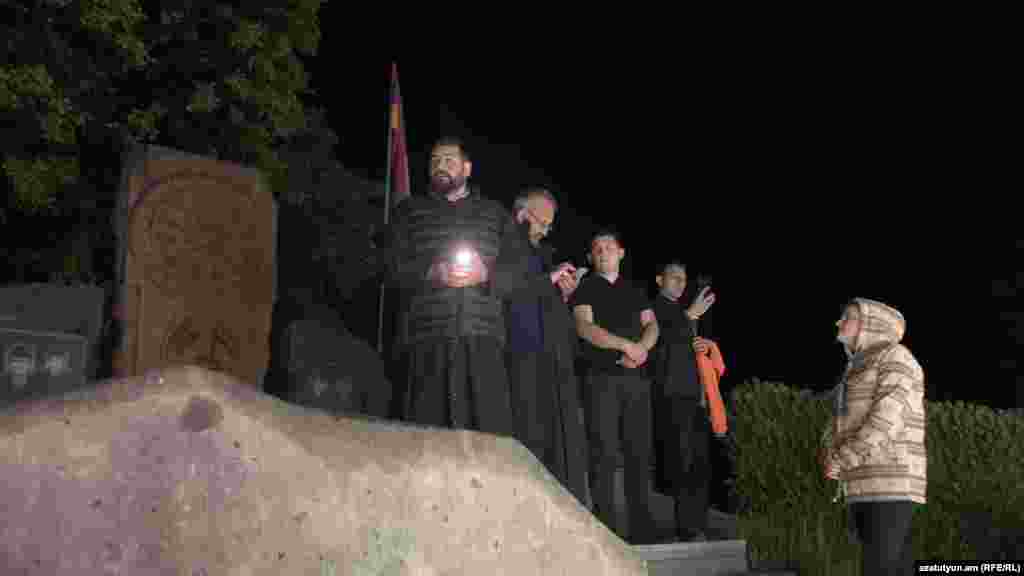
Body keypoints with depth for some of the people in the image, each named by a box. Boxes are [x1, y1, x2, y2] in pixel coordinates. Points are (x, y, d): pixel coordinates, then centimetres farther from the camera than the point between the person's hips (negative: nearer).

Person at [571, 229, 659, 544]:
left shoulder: (634, 290, 22)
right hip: (602, 378, -4)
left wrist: (641, 348, -10)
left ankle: (642, 527, 9)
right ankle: (605, 527, -6)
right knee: (605, 453, -8)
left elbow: (652, 324, 11)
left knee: (640, 452, 2)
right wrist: (626, 345, -15)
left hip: (636, 377, 4)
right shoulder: (585, 287, 7)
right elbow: (585, 327, -7)